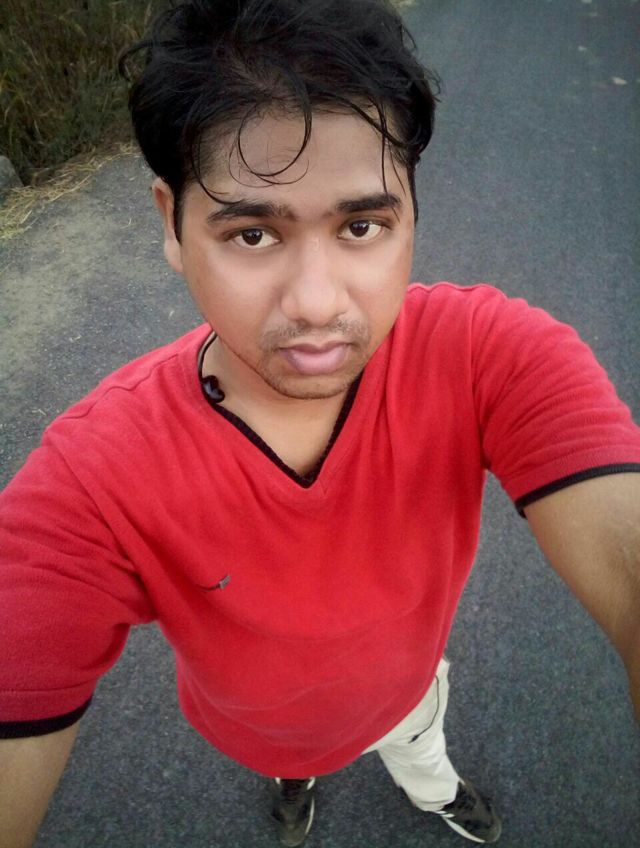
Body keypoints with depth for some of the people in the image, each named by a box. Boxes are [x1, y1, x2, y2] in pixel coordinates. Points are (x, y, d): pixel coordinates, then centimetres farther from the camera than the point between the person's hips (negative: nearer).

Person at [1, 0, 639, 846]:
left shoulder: (489, 352, -38)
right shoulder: (86, 487, -39)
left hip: (410, 677, 1)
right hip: (256, 731, 0)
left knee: (419, 741, 37)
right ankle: (294, 776, 77)